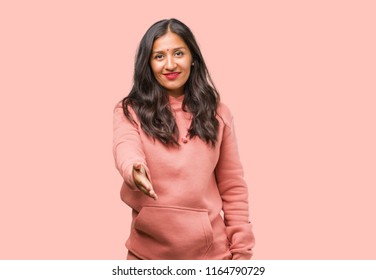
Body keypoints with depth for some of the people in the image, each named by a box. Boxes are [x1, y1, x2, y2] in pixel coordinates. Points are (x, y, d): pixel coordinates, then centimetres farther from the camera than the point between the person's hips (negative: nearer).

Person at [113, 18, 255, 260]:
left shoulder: (217, 114, 4)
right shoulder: (130, 111, -1)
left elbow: (233, 187, 5)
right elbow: (126, 149, -21)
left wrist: (241, 249, 0)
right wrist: (134, 170, -44)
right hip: (149, 251, -1)